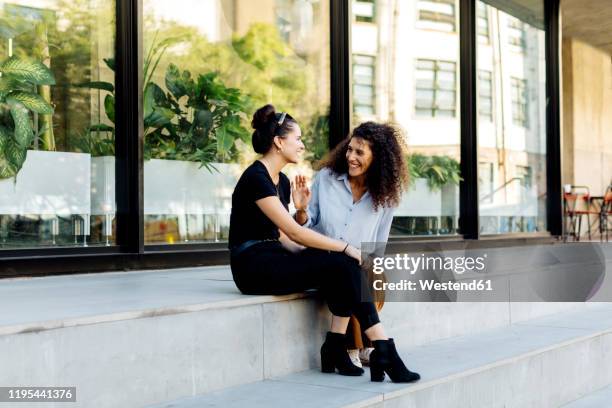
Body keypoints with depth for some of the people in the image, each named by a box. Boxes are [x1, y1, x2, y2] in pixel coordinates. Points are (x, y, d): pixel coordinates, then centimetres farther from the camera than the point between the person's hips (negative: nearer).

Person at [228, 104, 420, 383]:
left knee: (345, 267, -15)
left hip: (274, 259, 9)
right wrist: (344, 247, -17)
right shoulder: (256, 178, -15)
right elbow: (294, 232, -20)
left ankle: (336, 348, -15)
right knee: (344, 265, -23)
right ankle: (383, 352, -20)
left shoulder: (282, 181, 15)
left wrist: (309, 253, -3)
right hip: (254, 265, -9)